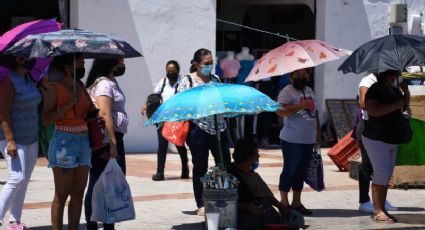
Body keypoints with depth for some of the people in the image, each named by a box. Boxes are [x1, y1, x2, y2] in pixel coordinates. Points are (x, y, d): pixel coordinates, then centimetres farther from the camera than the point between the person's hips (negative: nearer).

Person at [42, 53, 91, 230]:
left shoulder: (80, 86, 11)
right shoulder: (54, 88, -7)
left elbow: (88, 112, 22)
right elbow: (46, 119, -13)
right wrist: (68, 105, -21)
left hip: (83, 142, 6)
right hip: (64, 142, -6)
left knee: (78, 193, 6)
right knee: (62, 195, -4)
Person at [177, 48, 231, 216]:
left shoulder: (215, 79, 13)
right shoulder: (187, 81, -1)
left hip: (218, 128, 4)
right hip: (198, 129, -4)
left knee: (225, 164, 0)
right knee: (200, 167, 2)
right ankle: (201, 205, 9)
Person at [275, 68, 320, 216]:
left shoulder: (309, 91, 16)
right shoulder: (287, 91, -10)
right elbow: (280, 111, -23)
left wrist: (318, 133, 21)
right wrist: (300, 106, -27)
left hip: (308, 140, 7)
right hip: (292, 141, -7)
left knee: (301, 171, 12)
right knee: (289, 170, -2)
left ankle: (296, 202, 19)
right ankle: (284, 202, 6)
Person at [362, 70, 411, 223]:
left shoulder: (394, 91, 12)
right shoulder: (375, 90, -15)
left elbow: (404, 107, 22)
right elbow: (373, 110, -28)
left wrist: (406, 92, 4)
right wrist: (395, 105, -24)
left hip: (391, 141, 9)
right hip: (377, 140, -9)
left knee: (387, 176, 8)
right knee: (381, 174, -13)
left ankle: (381, 210, 12)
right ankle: (378, 212, -11)